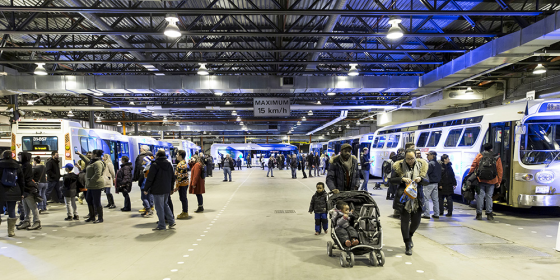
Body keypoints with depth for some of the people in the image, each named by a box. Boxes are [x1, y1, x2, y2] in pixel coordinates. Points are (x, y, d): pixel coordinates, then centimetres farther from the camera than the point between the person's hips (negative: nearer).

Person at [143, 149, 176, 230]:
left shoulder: (154, 165, -12)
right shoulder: (169, 164, 8)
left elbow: (150, 178, -12)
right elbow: (173, 178, 14)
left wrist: (146, 189, -3)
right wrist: (171, 188, 23)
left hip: (157, 190, -7)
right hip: (167, 189, 7)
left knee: (159, 207, 1)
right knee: (165, 204, 20)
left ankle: (161, 225, 6)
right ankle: (171, 221, 15)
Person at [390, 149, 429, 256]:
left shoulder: (422, 166, 5)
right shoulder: (399, 166, -2)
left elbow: (427, 181, 7)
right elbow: (392, 180, -3)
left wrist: (420, 179, -15)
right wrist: (402, 179, -19)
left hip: (417, 198, 2)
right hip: (403, 198, -2)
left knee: (416, 221, 8)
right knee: (405, 221, 1)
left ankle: (409, 236, 39)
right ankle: (407, 245, 14)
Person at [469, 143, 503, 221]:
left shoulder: (479, 156, 4)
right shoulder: (497, 158, 8)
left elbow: (473, 166, 1)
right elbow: (500, 171, 10)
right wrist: (499, 182, 14)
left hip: (480, 180, -1)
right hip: (491, 181, 1)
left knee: (480, 196, 3)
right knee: (489, 196, 7)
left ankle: (479, 214, 5)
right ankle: (489, 214, 8)